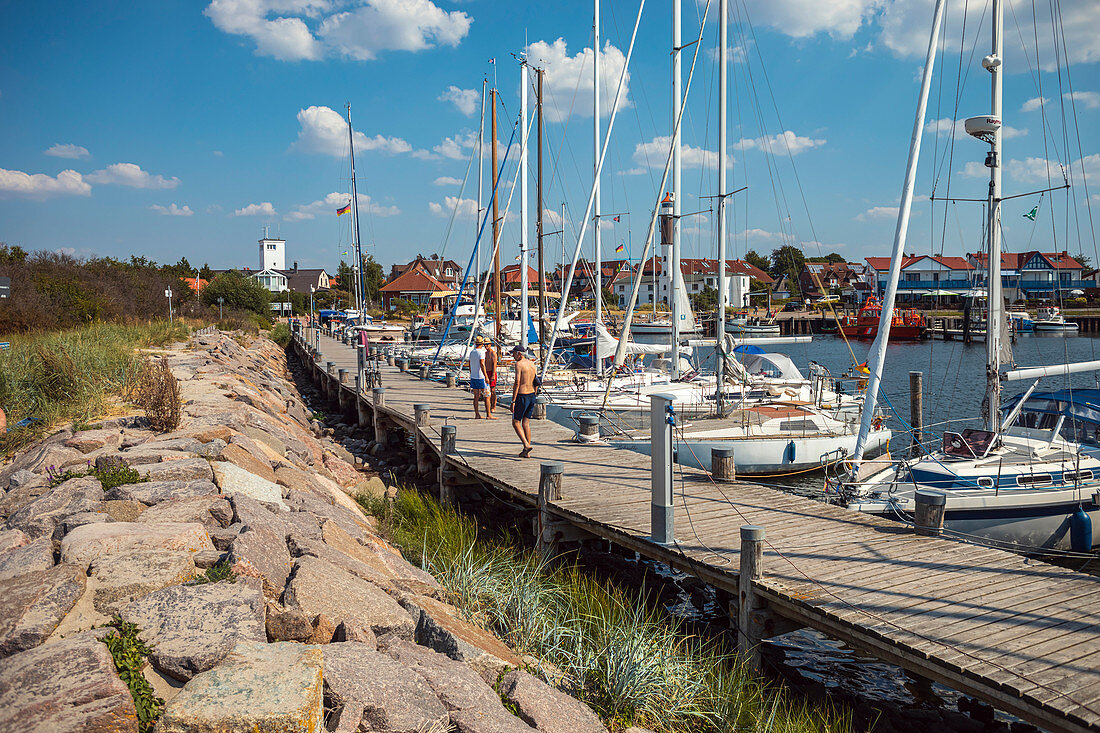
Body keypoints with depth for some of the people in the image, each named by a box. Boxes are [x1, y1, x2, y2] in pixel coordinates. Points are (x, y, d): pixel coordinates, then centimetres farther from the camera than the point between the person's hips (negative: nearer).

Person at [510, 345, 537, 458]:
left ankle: (526, 445, -11)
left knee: (516, 423, 4)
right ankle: (527, 452, 11)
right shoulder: (532, 364, 10)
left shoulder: (519, 364, -13)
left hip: (522, 396, -7)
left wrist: (513, 401, -16)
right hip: (532, 395, 7)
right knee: (526, 423, 12)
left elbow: (517, 383, -18)